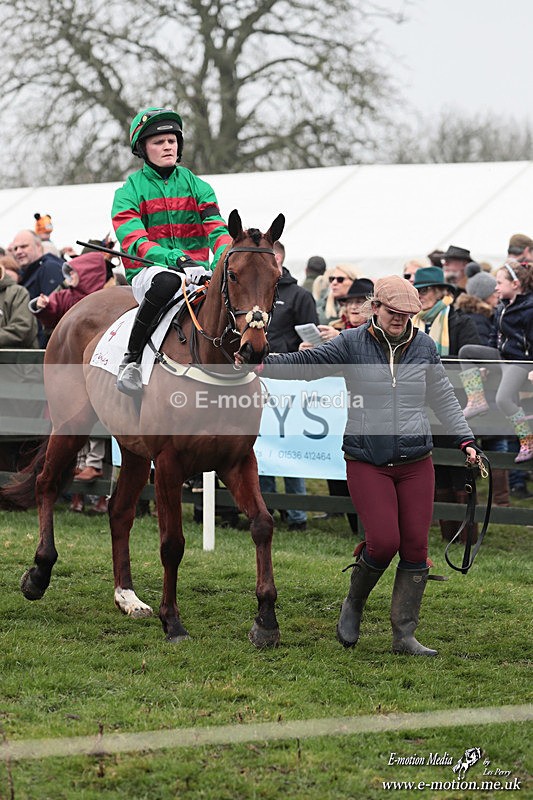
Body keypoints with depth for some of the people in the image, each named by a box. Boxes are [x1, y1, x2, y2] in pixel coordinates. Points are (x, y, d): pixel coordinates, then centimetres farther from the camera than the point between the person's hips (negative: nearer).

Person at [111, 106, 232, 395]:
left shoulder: (197, 187, 14)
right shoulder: (129, 192, 2)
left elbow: (217, 231, 2)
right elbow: (134, 241, -13)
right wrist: (177, 259, -31)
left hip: (196, 271, 3)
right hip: (148, 271, -3)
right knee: (167, 281, -41)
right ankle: (131, 360, -26)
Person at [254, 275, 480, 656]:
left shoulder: (424, 346, 5)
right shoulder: (352, 344, -3)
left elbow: (443, 397, 15)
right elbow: (304, 363, -9)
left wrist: (466, 439, 11)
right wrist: (262, 365, -22)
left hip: (416, 463, 3)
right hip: (368, 463, -3)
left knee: (416, 546, 1)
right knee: (383, 541, -13)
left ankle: (405, 635, 10)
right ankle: (354, 604, 16)